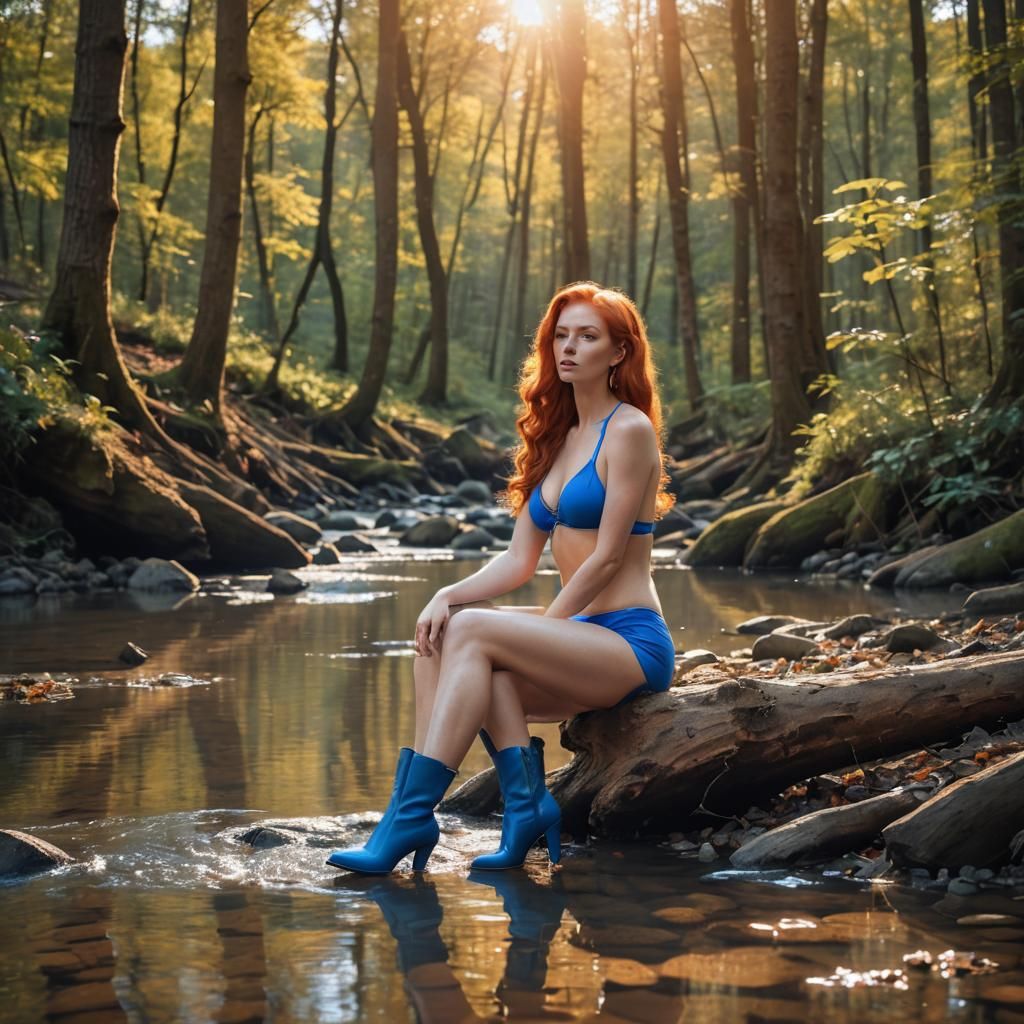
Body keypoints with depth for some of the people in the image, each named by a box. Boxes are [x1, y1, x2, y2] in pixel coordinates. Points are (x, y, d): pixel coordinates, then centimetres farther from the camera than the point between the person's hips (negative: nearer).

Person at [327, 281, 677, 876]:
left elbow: (607, 556, -12)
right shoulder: (559, 436, 18)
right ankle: (526, 802, -23)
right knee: (444, 629, -17)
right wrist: (450, 595, -4)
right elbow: (520, 560, 13)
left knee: (472, 631, -25)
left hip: (633, 645, -7)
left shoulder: (629, 431, -6)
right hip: (582, 643, 7)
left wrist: (541, 629, -12)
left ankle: (412, 813, -29)